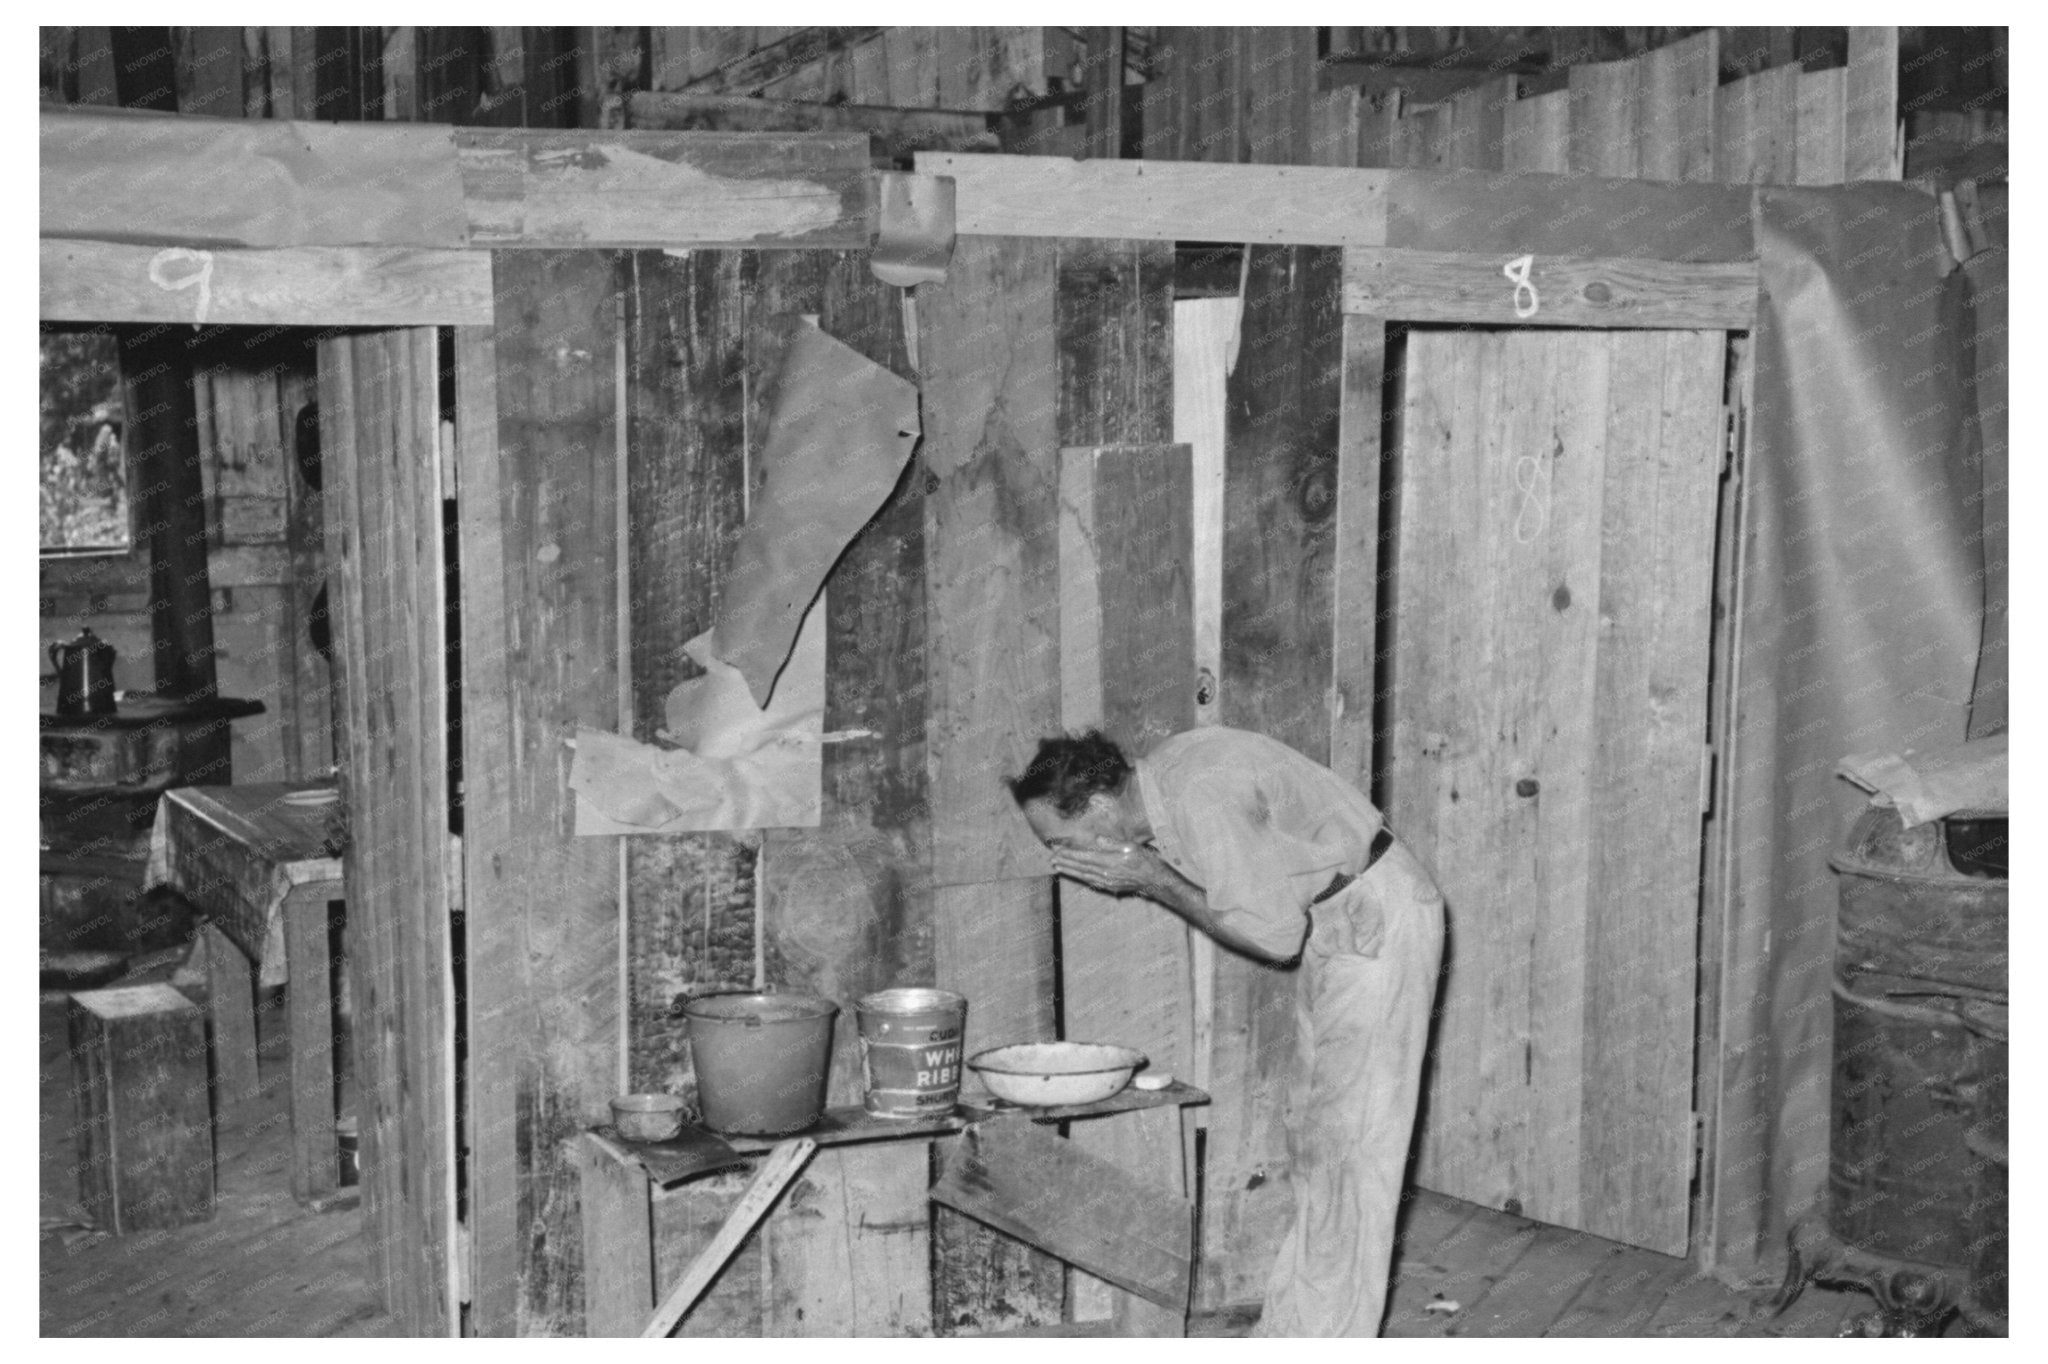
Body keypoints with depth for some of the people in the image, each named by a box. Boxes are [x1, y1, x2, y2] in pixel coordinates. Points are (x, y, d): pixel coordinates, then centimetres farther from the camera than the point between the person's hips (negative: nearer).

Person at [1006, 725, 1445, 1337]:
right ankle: (1288, 1335, 22)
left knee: (1349, 1148, -5)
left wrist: (1154, 883, -18)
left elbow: (1273, 936, -22)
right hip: (1332, 926, 10)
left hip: (1380, 925, -10)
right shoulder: (1159, 778, 0)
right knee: (1311, 1142, 13)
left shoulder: (1199, 797, -29)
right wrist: (1152, 878, -6)